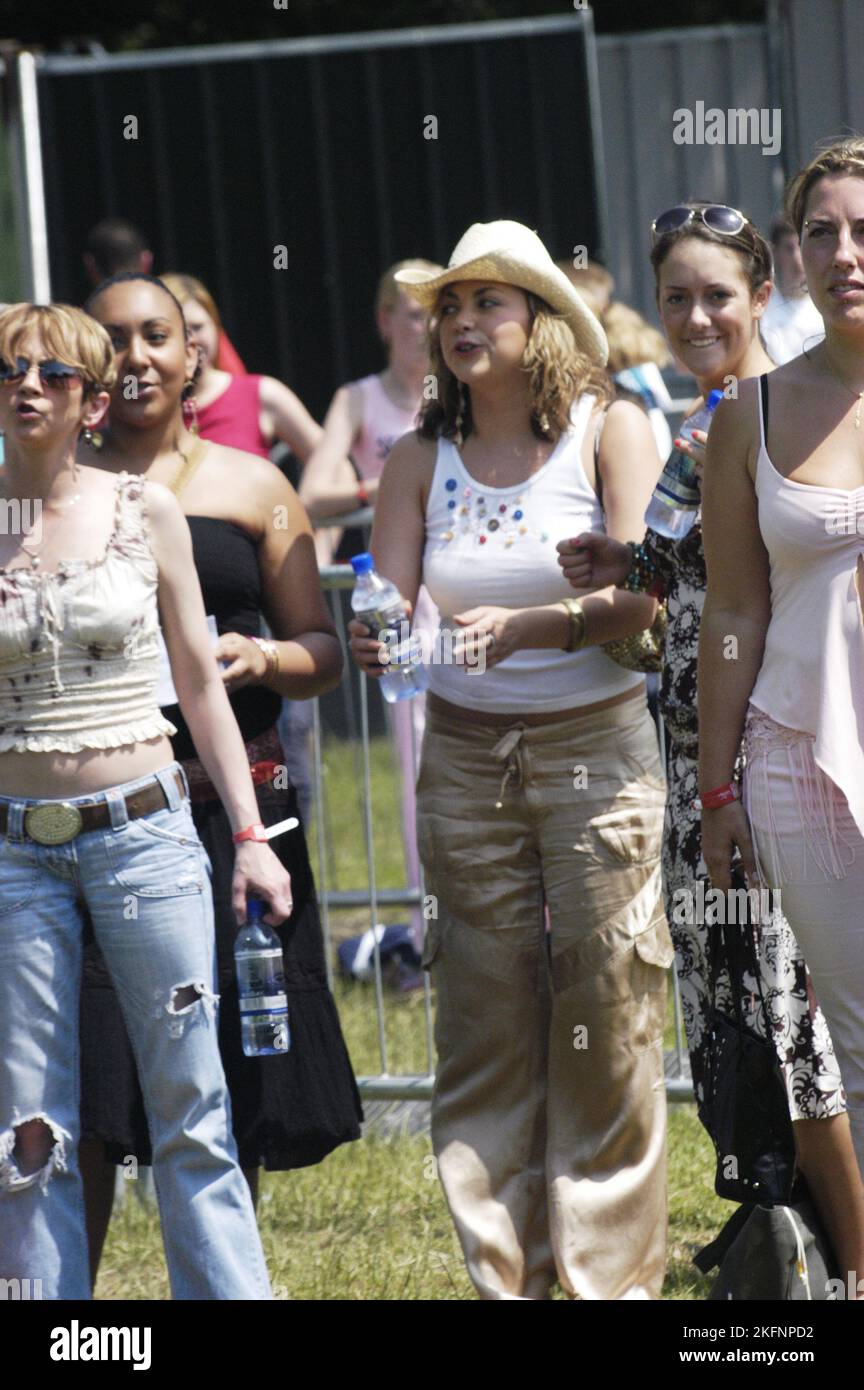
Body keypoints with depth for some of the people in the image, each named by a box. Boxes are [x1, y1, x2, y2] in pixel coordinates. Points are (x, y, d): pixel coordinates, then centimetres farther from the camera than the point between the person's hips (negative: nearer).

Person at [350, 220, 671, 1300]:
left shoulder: (608, 432, -2)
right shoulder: (420, 459, 7)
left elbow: (639, 601, -12)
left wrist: (526, 626, -29)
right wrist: (372, 642, -23)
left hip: (596, 750, -3)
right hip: (466, 757, 3)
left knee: (605, 1022, -4)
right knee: (484, 1027, 2)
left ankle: (616, 1275, 3)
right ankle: (506, 1279, 8)